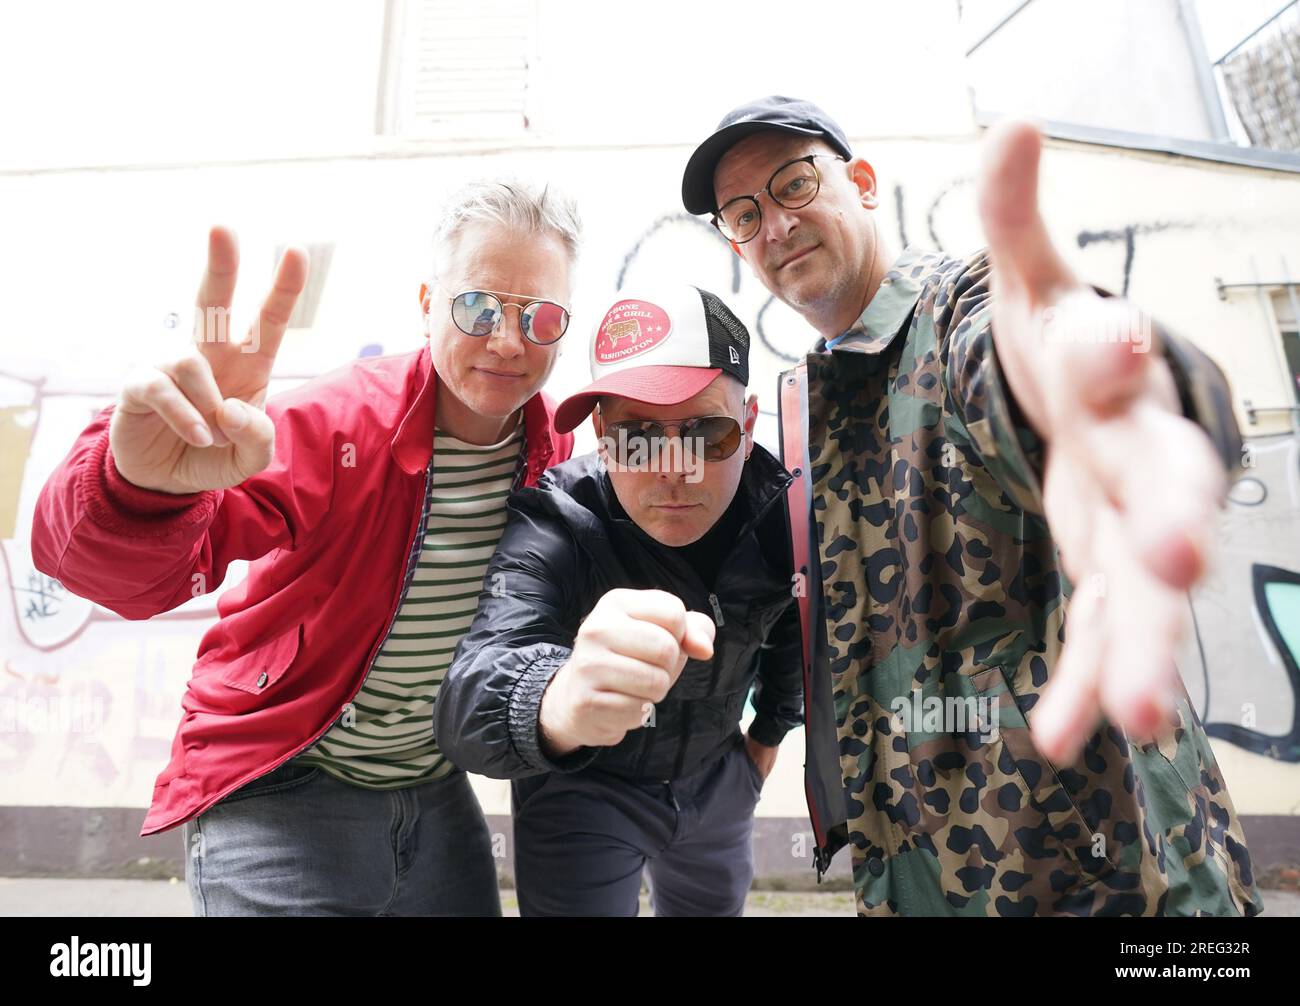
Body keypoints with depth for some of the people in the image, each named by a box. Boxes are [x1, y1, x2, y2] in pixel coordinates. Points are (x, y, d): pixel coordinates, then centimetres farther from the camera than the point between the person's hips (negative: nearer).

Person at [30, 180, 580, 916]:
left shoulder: (558, 449, -8)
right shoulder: (337, 423, -22)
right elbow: (116, 568, -34)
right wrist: (145, 487, -55)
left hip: (436, 792, 5)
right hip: (281, 791, -4)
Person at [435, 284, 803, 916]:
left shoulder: (782, 509, -20)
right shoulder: (552, 526, -34)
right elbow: (470, 700, -50)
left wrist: (770, 731, 14)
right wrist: (557, 706, -72)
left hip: (714, 777, 5)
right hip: (582, 786, -4)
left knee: (716, 906, 26)